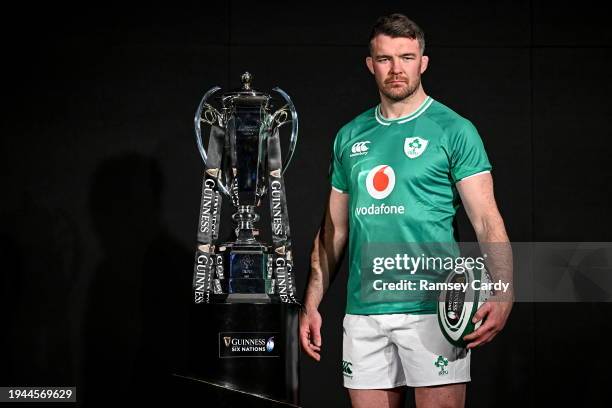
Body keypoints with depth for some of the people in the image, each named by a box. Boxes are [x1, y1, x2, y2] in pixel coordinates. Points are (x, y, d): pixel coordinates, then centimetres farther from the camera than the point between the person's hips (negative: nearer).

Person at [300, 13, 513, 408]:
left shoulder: (453, 130, -1)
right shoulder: (350, 137, 13)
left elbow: (487, 220, -7)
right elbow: (333, 231, 18)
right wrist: (311, 304, 12)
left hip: (433, 310, -4)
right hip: (363, 312, 4)